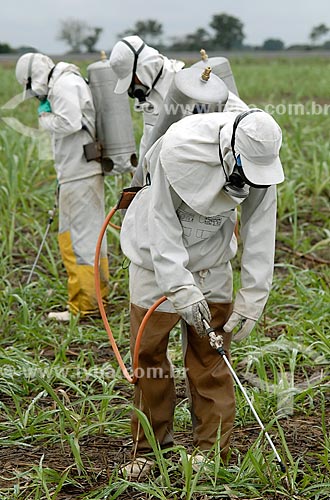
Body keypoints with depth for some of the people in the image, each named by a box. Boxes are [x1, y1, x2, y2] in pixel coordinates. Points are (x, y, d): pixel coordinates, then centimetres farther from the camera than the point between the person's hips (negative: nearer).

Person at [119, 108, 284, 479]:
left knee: (210, 353, 0)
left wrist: (251, 299, -17)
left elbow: (260, 233, -14)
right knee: (148, 350, 2)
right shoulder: (178, 147, -32)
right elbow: (161, 220, -26)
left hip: (211, 260, 3)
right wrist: (179, 286, -31)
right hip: (159, 254, -2)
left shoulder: (261, 160, -20)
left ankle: (212, 450, 9)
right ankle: (149, 447, 17)